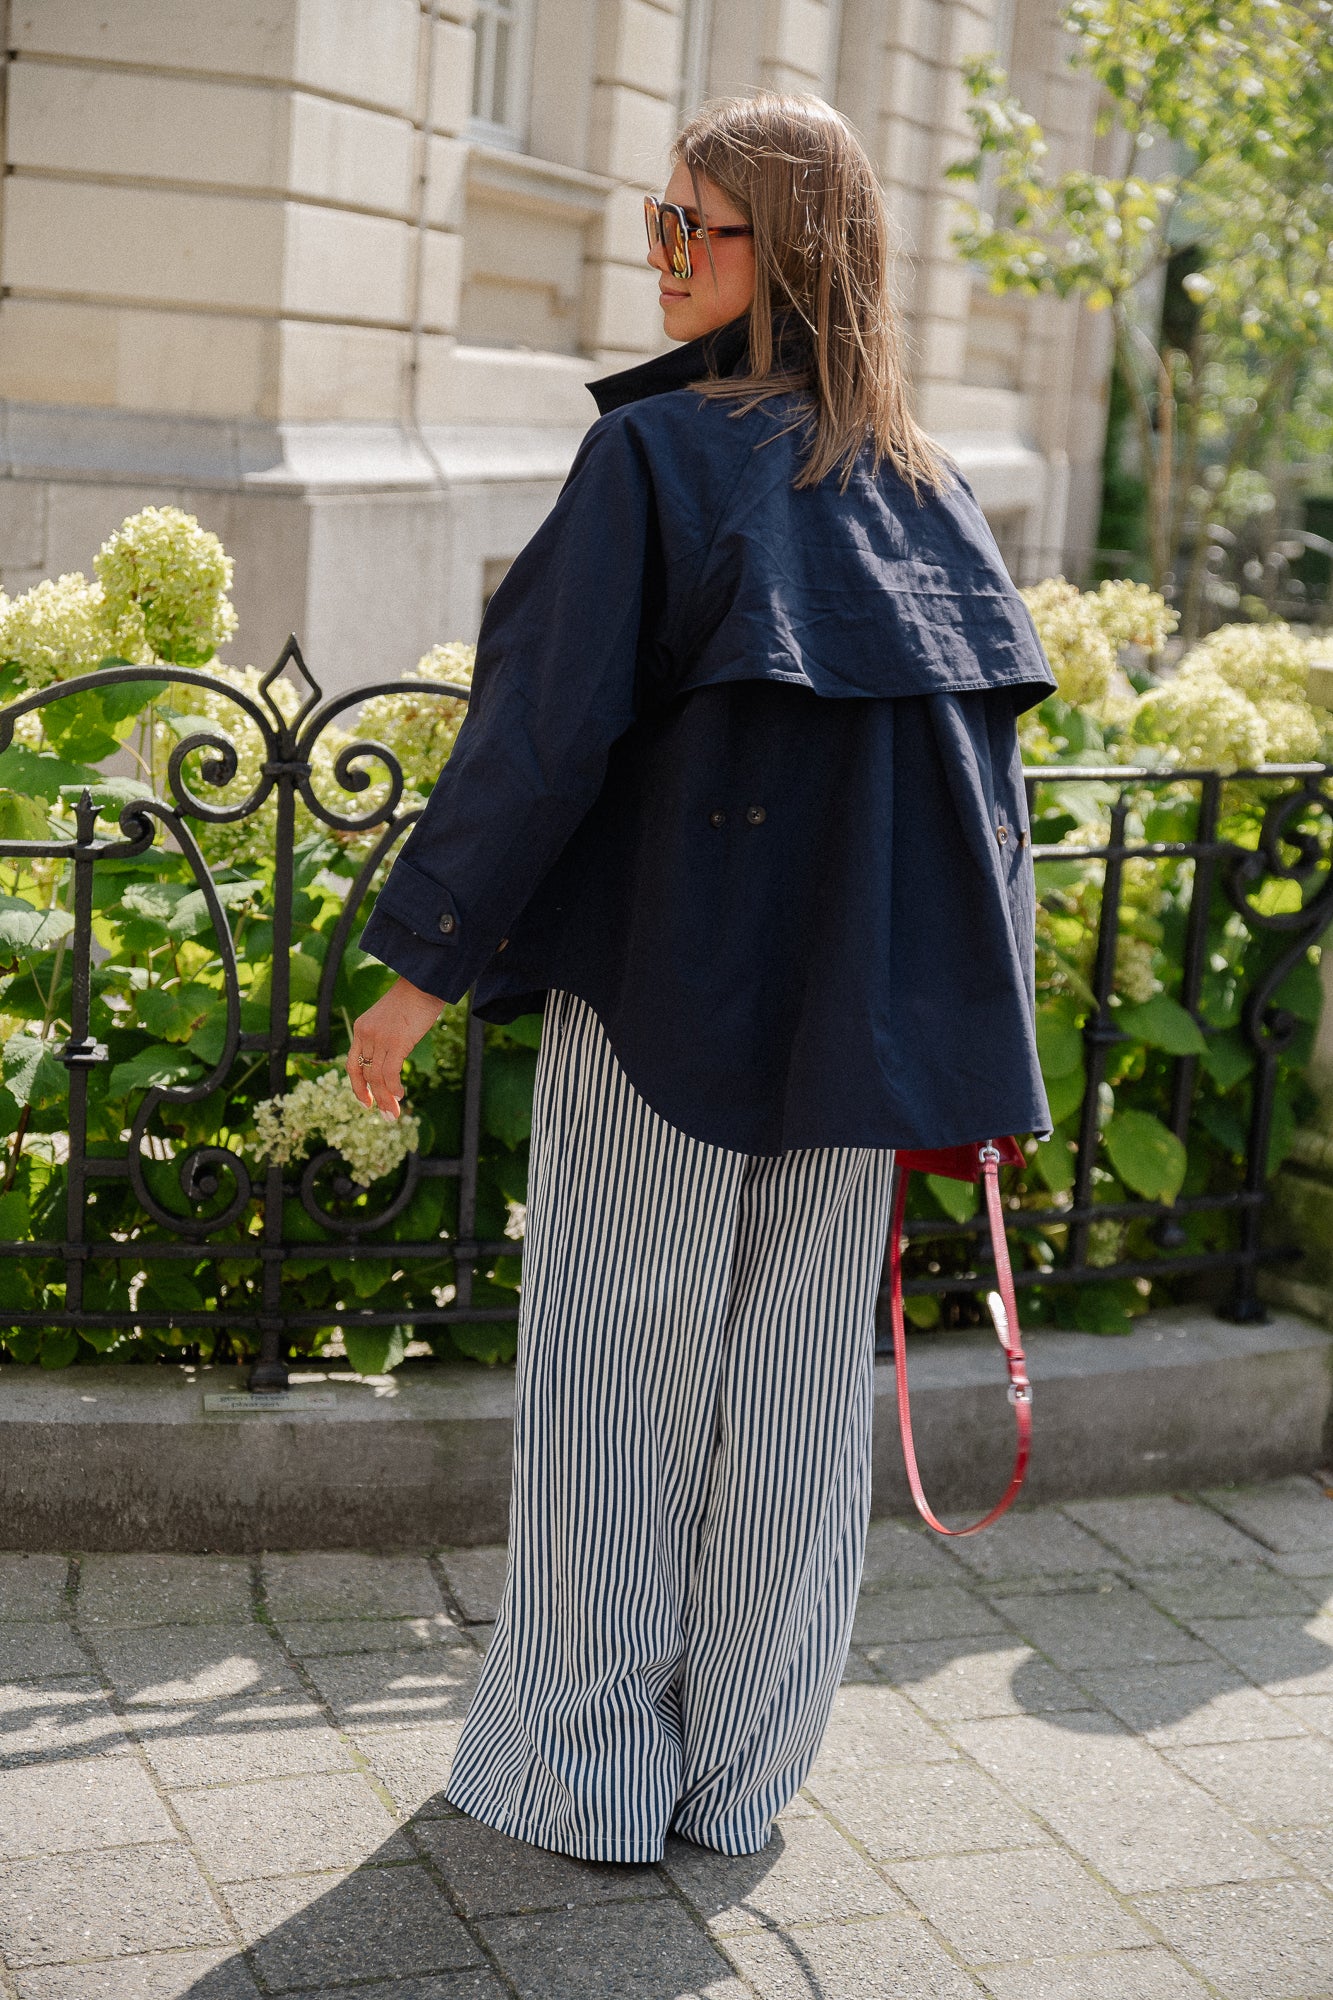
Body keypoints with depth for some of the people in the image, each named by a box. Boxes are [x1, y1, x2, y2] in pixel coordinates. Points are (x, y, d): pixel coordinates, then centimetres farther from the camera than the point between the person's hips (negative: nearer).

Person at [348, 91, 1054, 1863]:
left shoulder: (657, 452, -12)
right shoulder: (930, 488, 6)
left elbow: (545, 727, -15)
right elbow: (989, 749, 10)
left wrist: (425, 963, -8)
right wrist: (939, 1026, 18)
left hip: (662, 998, -5)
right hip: (855, 1019, 6)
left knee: (622, 1377, 7)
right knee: (797, 1382, 13)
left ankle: (590, 1773, 18)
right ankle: (741, 1770, 25)